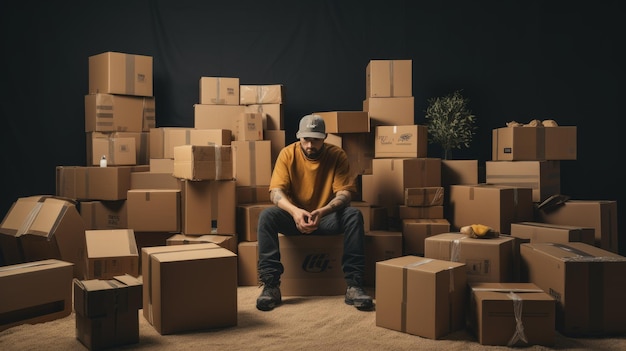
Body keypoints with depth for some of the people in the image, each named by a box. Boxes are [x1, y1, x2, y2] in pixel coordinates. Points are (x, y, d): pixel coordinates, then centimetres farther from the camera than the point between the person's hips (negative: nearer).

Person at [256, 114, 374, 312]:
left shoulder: (337, 155, -10)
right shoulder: (288, 154, -9)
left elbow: (345, 193, -17)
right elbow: (276, 191, -17)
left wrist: (322, 211, -37)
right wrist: (295, 211, -38)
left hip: (327, 218, 0)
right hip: (294, 216, 0)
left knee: (354, 215, -29)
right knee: (266, 216, -28)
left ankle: (354, 285, -29)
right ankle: (270, 285, -28)